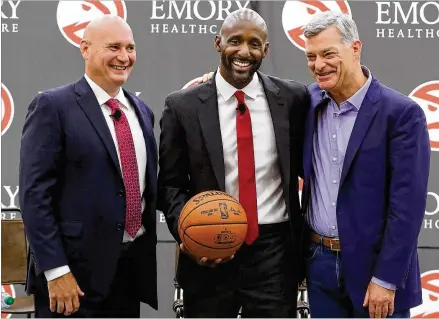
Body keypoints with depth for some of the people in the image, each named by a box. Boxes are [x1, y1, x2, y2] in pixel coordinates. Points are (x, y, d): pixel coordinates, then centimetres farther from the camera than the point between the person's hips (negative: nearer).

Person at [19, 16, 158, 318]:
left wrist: (147, 256, 12)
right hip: (77, 270, -6)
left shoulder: (142, 111, 12)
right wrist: (56, 271, -18)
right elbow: (34, 193, -14)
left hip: (133, 267, 6)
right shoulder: (53, 106, -8)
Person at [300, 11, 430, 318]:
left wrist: (385, 279, -17)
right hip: (320, 262, 5)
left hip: (374, 267, -5)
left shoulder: (401, 113, -13)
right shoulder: (311, 101, 3)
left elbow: (407, 206, -15)